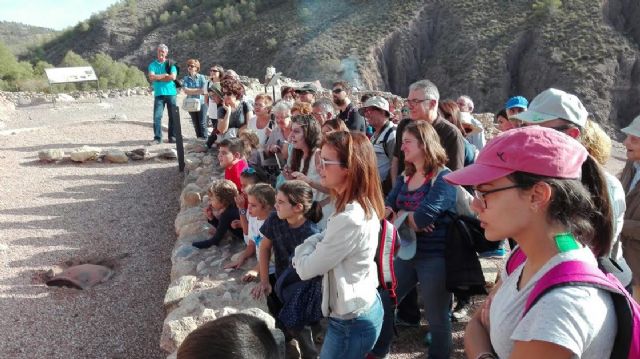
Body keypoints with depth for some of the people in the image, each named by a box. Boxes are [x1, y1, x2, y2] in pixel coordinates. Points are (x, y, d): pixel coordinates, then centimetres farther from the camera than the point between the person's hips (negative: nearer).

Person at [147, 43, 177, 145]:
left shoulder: (170, 64, 7)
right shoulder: (152, 65, 9)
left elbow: (173, 77, -9)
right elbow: (151, 77, -7)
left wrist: (158, 78, -5)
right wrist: (165, 75, -8)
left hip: (171, 93, 0)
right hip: (158, 94, 0)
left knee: (173, 116, 4)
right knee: (157, 116, -6)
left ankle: (172, 136, 13)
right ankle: (157, 137, -4)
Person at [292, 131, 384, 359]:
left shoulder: (349, 219, -31)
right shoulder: (363, 206, 0)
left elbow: (306, 269, -21)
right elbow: (324, 241, 11)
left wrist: (303, 249, 0)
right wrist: (311, 246, -9)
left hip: (351, 323, -9)